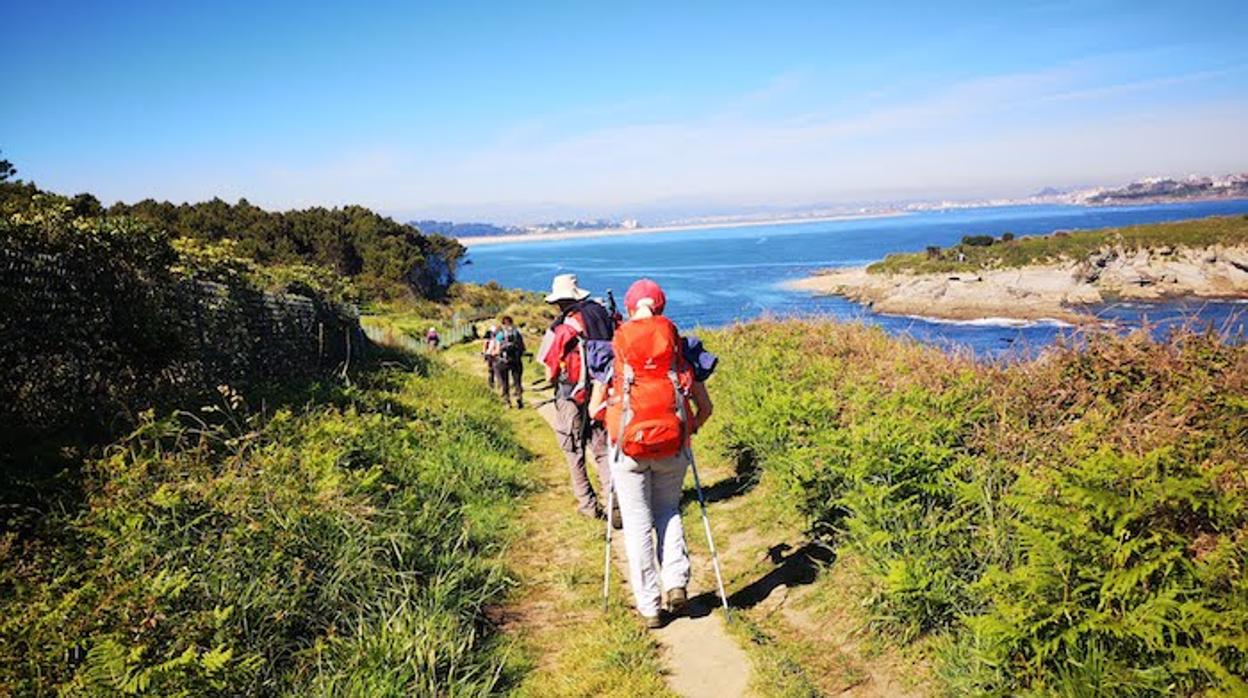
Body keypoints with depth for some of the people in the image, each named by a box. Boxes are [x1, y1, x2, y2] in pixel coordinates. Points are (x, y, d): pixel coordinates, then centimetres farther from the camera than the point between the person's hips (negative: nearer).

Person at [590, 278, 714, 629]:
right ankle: (676, 583, 7)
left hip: (629, 445, -1)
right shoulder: (680, 348, 4)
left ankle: (649, 607, 13)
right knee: (668, 511, 22)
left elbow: (594, 408, 2)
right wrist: (688, 430, 23)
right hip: (673, 445, 2)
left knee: (637, 524, 9)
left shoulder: (613, 350, 2)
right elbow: (705, 407, 4)